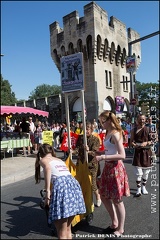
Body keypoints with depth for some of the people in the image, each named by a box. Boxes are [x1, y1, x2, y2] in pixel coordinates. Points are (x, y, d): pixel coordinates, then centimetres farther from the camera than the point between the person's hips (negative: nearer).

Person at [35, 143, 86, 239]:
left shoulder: (43, 160, 17)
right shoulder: (60, 160, 34)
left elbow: (48, 168, -8)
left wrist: (48, 191, -12)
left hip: (61, 186, -6)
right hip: (74, 184, 6)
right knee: (67, 229, 23)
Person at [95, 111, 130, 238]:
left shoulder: (115, 134, -19)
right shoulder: (108, 133, 8)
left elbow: (122, 155, -25)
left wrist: (103, 157, -26)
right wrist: (96, 152, 8)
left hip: (115, 168, -10)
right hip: (108, 167, 10)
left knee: (116, 200, 6)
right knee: (104, 196, 19)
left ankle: (120, 229, 27)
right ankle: (114, 223, 38)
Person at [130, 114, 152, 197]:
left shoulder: (148, 129, 3)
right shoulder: (134, 130, 2)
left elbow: (152, 141, 4)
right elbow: (131, 141, 1)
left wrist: (146, 143, -14)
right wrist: (134, 145, -20)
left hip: (146, 152, 2)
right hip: (138, 152, -1)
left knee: (146, 171, 11)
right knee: (138, 172, -4)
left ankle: (143, 187, 29)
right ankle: (138, 189, 8)